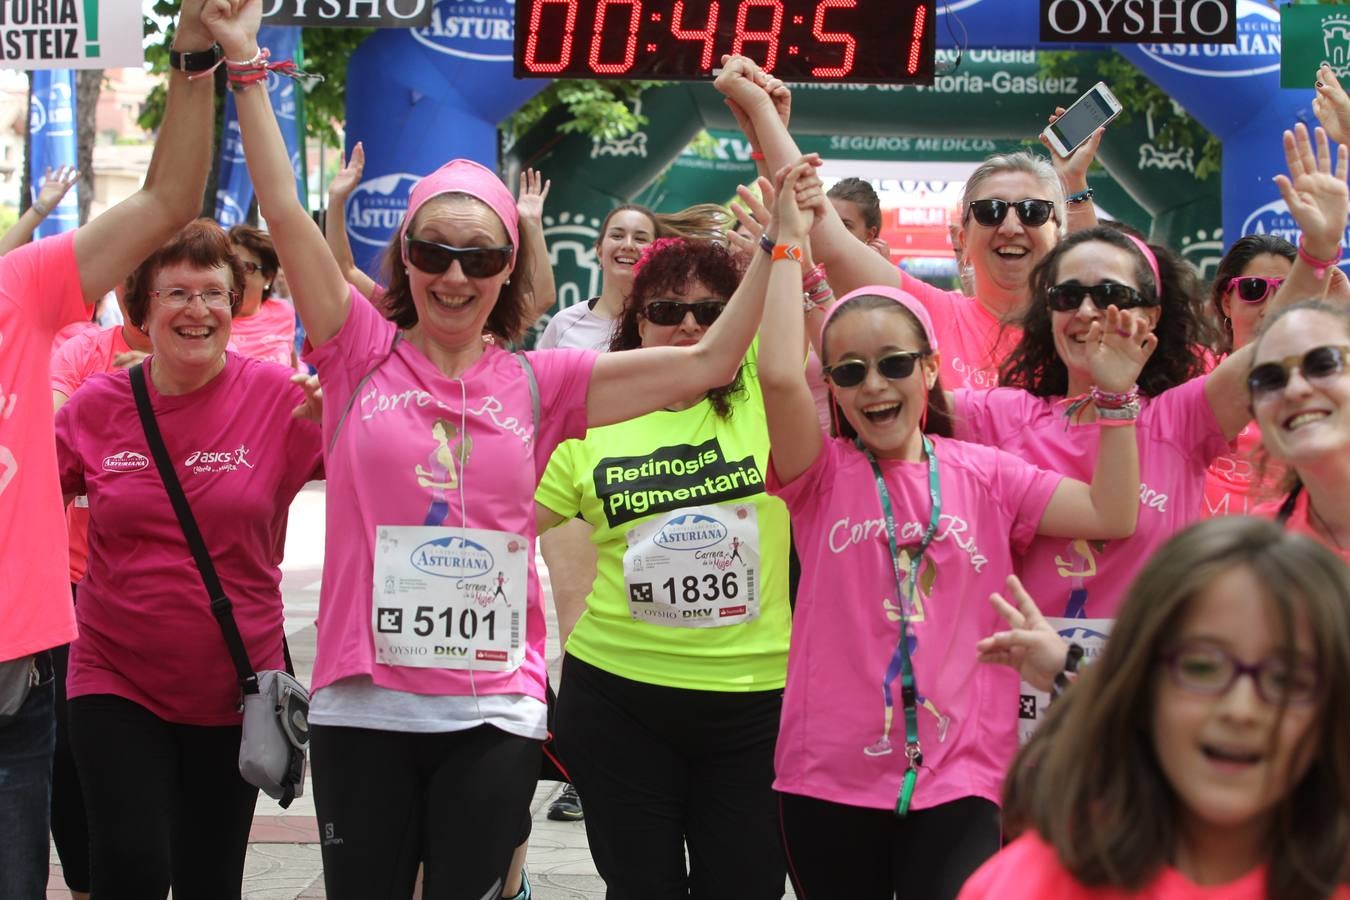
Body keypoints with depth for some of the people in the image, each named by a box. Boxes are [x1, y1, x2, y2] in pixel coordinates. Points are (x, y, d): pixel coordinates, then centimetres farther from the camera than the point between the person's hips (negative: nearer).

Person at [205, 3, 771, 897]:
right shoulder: (363, 354, 1)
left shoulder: (537, 382, 4)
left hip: (493, 711, 1)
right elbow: (286, 215, -7)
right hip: (362, 703, 0)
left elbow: (707, 361, 2)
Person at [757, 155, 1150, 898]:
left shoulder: (984, 474, 6)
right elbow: (778, 375, -18)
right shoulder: (823, 475, 0)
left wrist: (1116, 396, -9)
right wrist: (788, 244, -13)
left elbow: (1111, 516, -1)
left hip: (958, 779, 0)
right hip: (830, 780, 0)